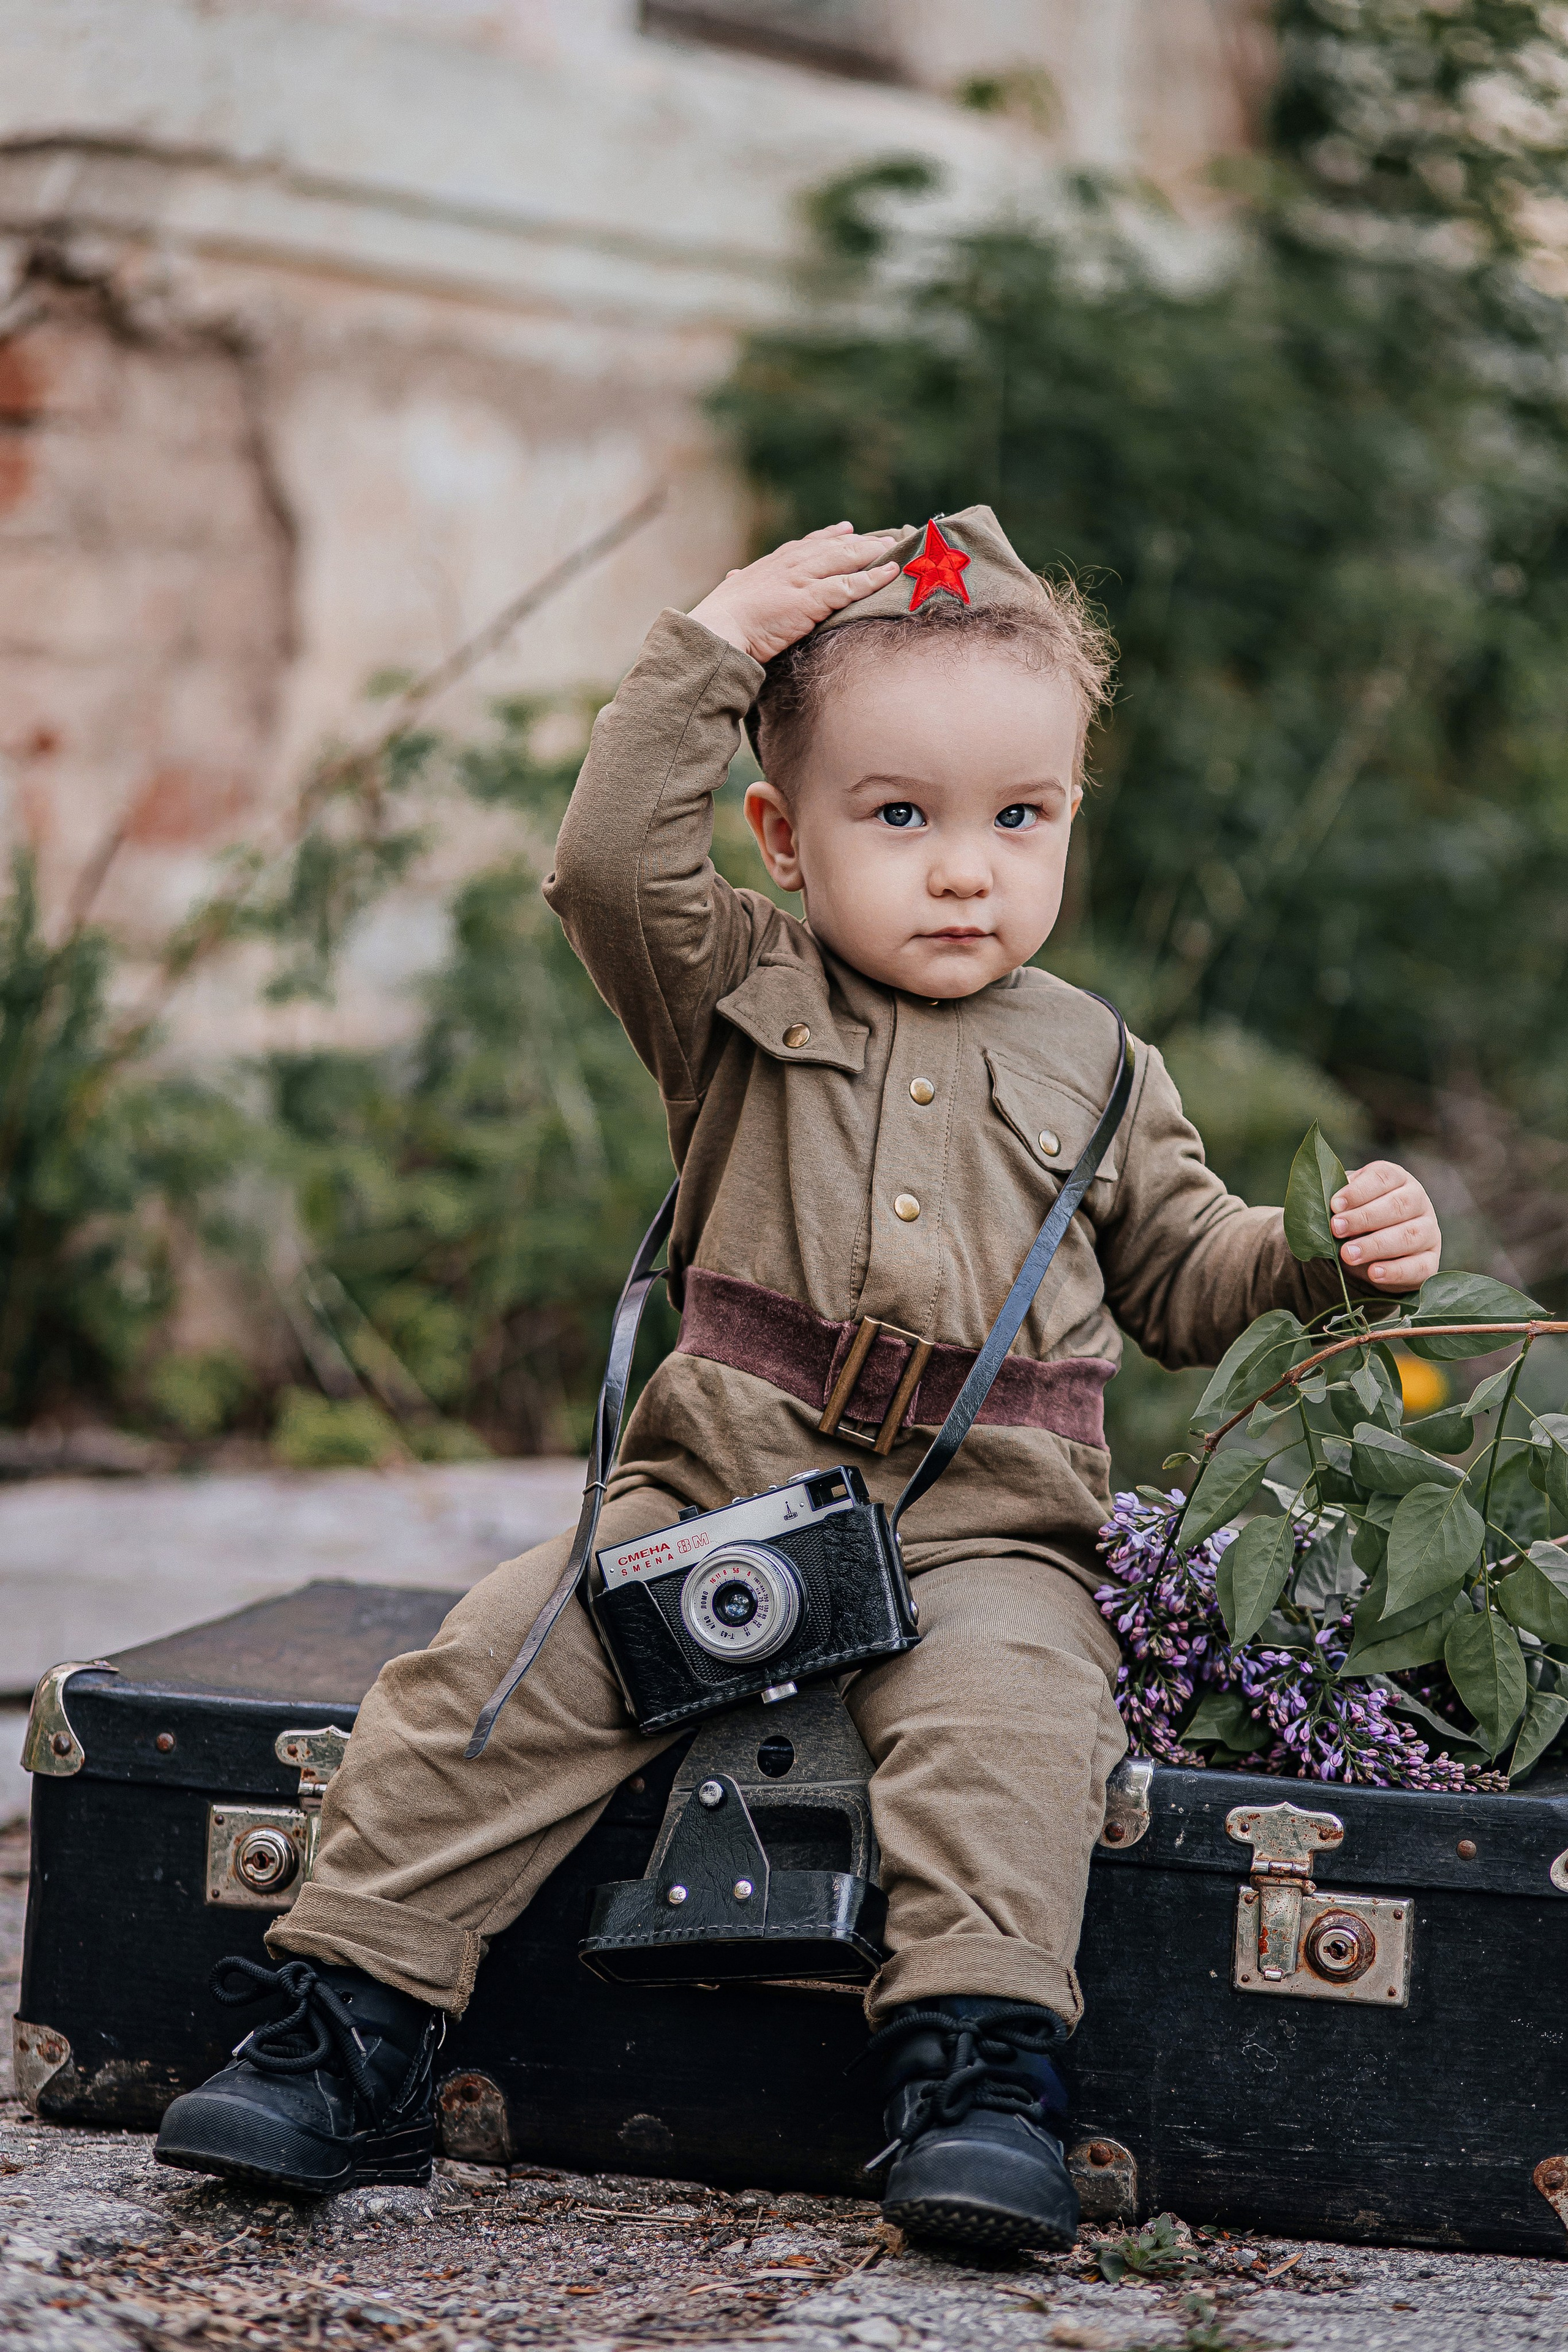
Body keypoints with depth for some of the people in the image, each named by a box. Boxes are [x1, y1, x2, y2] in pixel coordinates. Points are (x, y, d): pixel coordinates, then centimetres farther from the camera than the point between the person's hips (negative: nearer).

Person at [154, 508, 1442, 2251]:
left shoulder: (1090, 1063, 15)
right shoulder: (742, 997, 9)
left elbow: (1181, 1274, 22)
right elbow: (610, 868, -9)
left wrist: (1333, 1251, 3)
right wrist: (711, 650, -9)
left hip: (979, 1532, 0)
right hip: (710, 1495, 0)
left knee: (1002, 1713, -32)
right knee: (491, 1667, -18)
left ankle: (981, 2071, -28)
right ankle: (348, 2033, -11)